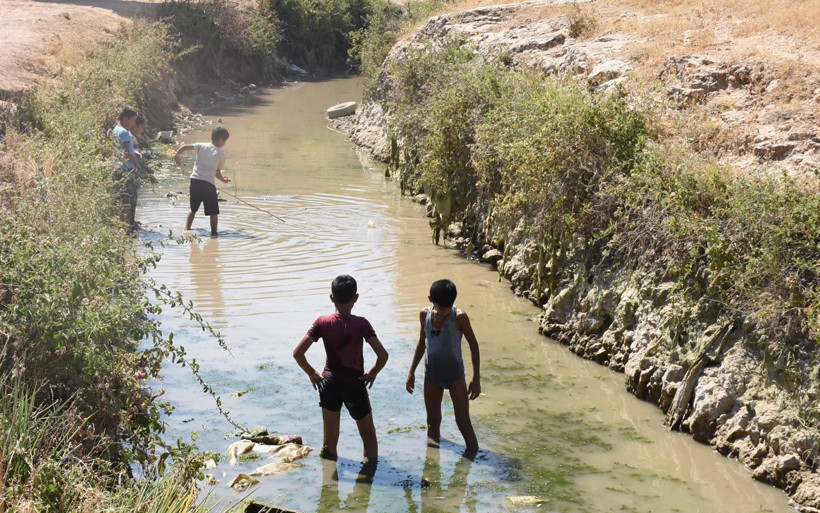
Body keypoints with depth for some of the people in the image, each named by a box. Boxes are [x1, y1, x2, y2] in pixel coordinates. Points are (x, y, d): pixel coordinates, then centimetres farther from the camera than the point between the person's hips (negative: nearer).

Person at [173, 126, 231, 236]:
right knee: (214, 211, 8)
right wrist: (223, 180, 27)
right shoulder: (221, 154, 3)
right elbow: (217, 172, 7)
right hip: (209, 183, -4)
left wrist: (177, 155, 16)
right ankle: (214, 233, 5)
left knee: (193, 208, 22)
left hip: (195, 180, 4)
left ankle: (187, 229, 20)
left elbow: (184, 147, -2)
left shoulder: (202, 146, 8)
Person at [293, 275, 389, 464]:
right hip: (355, 383, -2)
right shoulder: (361, 324, -15)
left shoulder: (322, 323, -10)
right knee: (368, 432, 15)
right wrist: (372, 373, -4)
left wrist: (312, 373, 1)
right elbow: (383, 355, -22)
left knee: (330, 436, 14)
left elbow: (298, 353, -13)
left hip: (329, 381, 2)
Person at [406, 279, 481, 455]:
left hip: (455, 375, -3)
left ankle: (472, 450, 10)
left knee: (463, 421, -5)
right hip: (432, 374, 3)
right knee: (433, 419, 13)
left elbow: (473, 345, -9)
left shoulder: (459, 317, -19)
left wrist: (476, 379, -10)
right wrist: (412, 371, 11)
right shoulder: (425, 314, -7)